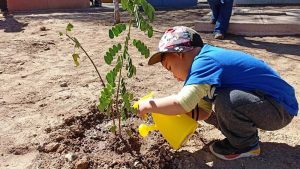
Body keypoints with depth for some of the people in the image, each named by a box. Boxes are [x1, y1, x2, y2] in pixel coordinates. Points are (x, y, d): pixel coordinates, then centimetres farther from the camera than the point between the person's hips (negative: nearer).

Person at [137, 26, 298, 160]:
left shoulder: (204, 62, -23)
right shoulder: (209, 59, 7)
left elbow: (182, 103, -35)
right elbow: (203, 112, 4)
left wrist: (149, 105, -19)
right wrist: (169, 109, -5)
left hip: (281, 108, -9)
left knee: (226, 101, -33)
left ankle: (247, 145, -4)